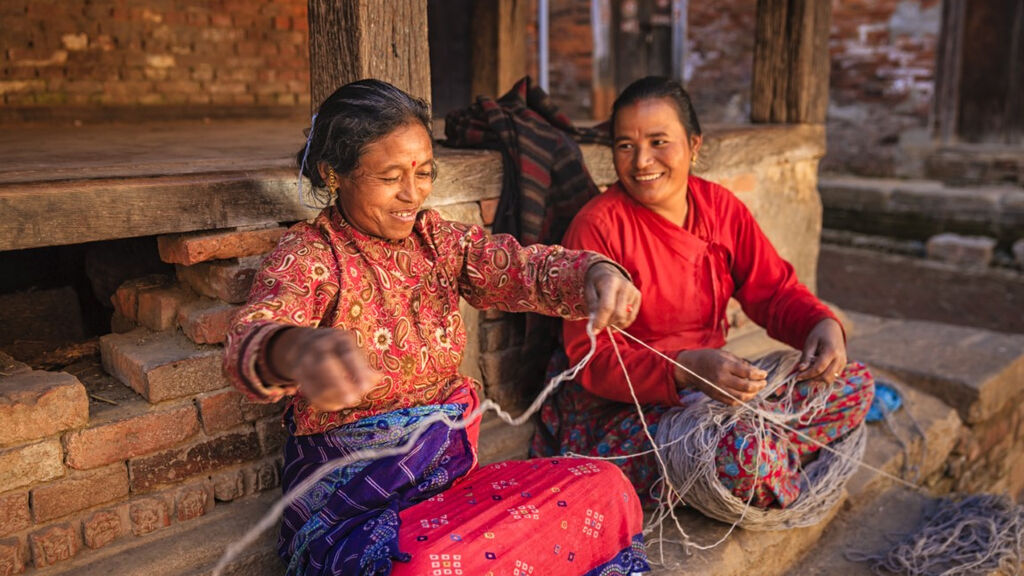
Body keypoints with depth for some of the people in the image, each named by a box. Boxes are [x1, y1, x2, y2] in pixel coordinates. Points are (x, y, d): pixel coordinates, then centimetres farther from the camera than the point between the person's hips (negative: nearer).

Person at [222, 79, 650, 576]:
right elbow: (248, 343, -30)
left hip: (452, 470, 5)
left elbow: (524, 266, -11)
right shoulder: (309, 255, -10)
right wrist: (296, 349, -56)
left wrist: (595, 273, -35)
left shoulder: (437, 240, 6)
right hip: (350, 505, -4)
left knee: (606, 489, -16)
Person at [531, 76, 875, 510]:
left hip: (717, 388, 7)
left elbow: (774, 290, 8)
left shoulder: (719, 206, 4)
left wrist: (822, 324, -15)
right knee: (742, 457, -33)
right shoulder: (598, 226, -16)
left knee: (856, 384, 0)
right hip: (621, 407, -7)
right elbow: (592, 358, -20)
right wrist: (688, 368, -35)